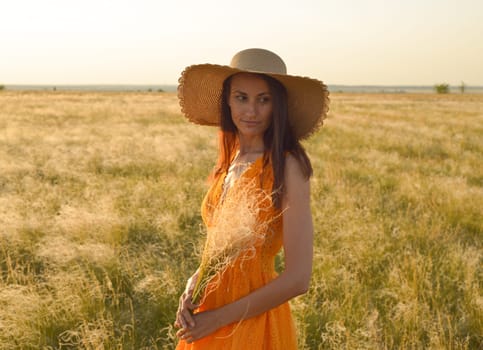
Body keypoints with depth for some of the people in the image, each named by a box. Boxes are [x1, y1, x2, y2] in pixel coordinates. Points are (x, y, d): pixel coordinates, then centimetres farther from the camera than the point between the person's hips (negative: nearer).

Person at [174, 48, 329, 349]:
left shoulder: (286, 167, -17)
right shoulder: (230, 160, 2)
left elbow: (298, 278, -20)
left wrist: (217, 318, -14)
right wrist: (192, 287, -7)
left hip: (252, 324, -6)